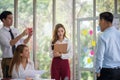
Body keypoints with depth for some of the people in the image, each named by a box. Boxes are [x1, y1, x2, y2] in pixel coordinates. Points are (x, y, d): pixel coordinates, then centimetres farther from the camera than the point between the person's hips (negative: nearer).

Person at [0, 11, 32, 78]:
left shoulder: (15, 30, 9)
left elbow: (23, 43, 13)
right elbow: (10, 43, -26)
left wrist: (29, 36, -5)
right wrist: (22, 35, -30)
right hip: (8, 60, -5)